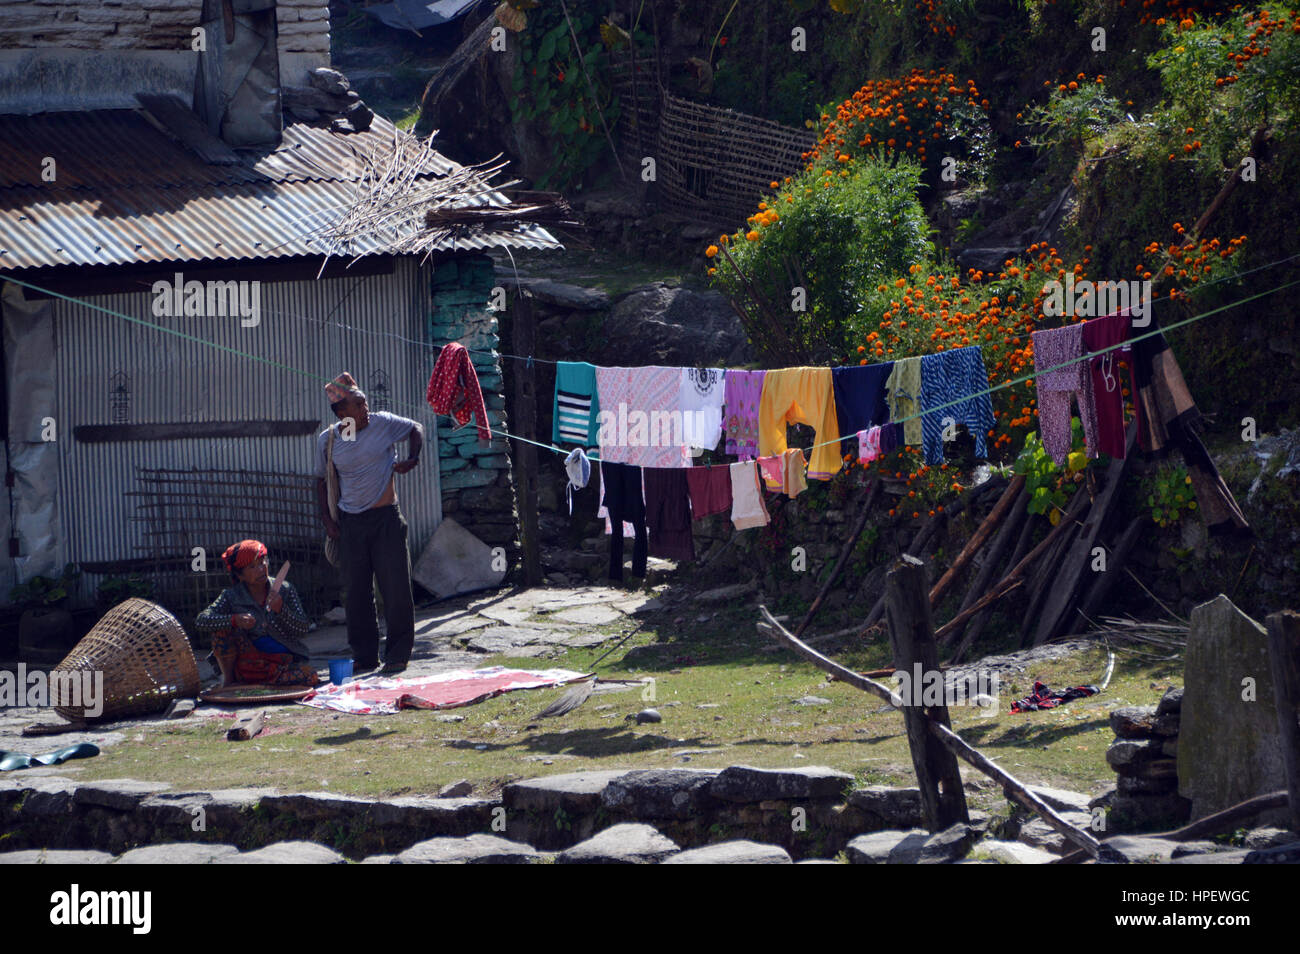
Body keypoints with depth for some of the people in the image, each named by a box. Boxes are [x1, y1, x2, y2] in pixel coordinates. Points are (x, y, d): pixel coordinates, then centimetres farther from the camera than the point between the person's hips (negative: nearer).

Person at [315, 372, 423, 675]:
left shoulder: (382, 423, -3)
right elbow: (323, 480, 13)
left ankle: (398, 654, 6)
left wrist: (413, 459, -3)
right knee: (356, 592, 4)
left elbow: (416, 429, 13)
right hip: (350, 523, 2)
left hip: (386, 518, -1)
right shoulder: (327, 440, 1)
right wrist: (326, 517, 5)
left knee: (395, 587, -4)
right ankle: (364, 656, 14)